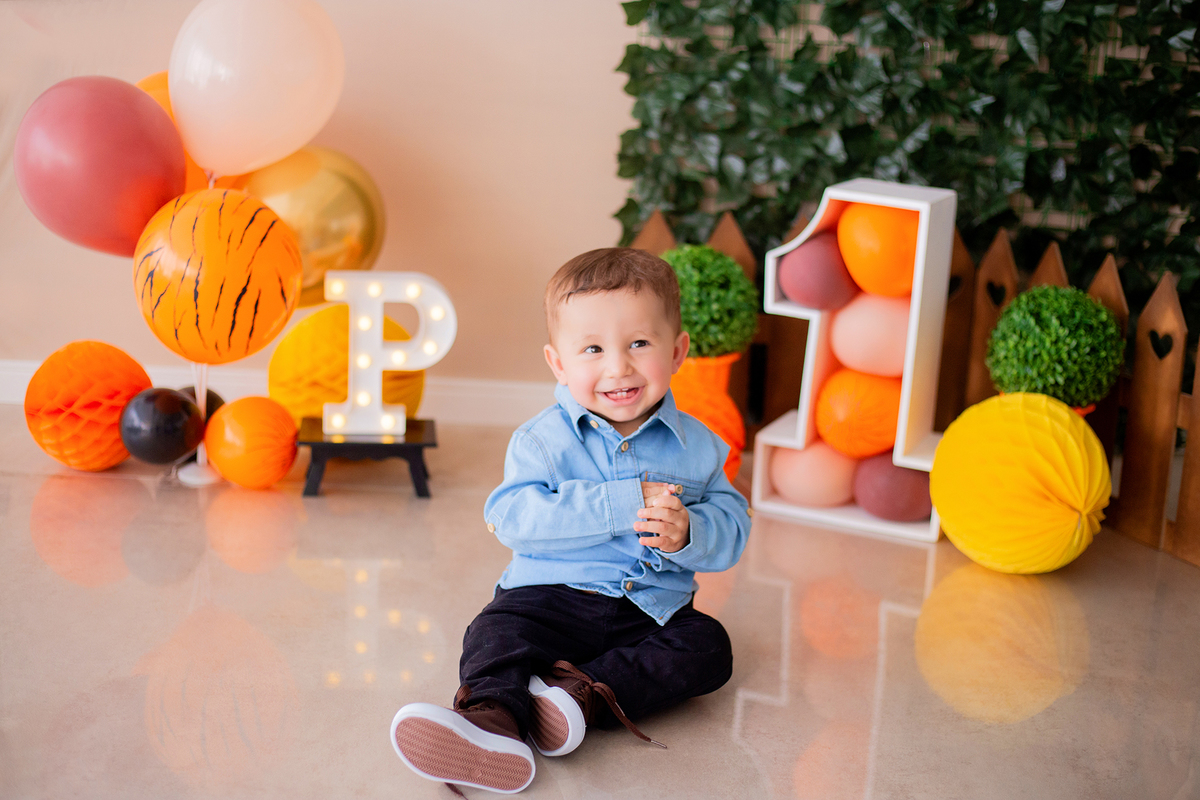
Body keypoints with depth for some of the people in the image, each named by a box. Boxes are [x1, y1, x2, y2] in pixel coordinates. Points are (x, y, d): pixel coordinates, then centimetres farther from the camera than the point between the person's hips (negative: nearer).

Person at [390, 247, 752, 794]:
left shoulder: (696, 446, 3)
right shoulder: (543, 439, -5)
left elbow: (731, 530, 2)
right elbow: (509, 516, -19)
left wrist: (688, 533, -24)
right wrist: (620, 506, -27)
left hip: (651, 610, 2)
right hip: (550, 595, -2)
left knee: (708, 646, -21)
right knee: (498, 631, -26)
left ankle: (589, 695, -33)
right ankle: (493, 716, -53)